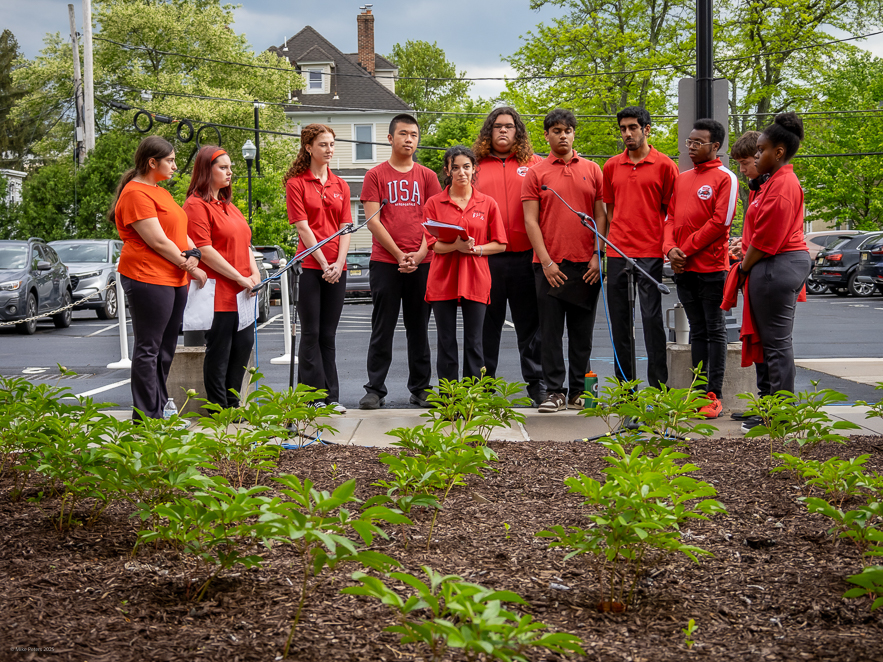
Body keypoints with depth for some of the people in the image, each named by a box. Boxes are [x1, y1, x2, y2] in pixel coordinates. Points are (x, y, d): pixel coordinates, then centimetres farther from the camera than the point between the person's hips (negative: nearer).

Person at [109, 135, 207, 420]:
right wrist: (189, 267, -9)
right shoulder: (136, 194, -13)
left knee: (166, 348, 13)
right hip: (149, 279, -10)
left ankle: (159, 409, 20)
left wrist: (192, 254, -4)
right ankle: (146, 418, -3)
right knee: (148, 349, -6)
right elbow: (157, 241, -17)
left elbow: (179, 231, 17)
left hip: (175, 280, 10)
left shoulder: (161, 192, 20)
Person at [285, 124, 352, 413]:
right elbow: (303, 227, -7)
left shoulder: (340, 185, 14)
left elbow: (346, 227, 8)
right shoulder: (296, 184, -1)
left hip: (336, 268, 4)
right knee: (311, 333, -2)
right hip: (310, 266, -4)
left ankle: (331, 397, 11)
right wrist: (323, 263, -13)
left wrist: (339, 262, -6)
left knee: (328, 335, 8)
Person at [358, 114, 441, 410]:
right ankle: (375, 390, 5)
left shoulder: (427, 176, 11)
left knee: (419, 327, 7)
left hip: (421, 263, 2)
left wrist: (420, 254, -8)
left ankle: (420, 388, 14)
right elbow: (373, 221, -2)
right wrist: (399, 255, -9)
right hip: (385, 263, -2)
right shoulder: (376, 175, 4)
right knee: (383, 328, 0)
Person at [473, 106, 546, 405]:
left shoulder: (535, 164, 8)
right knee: (486, 323, 6)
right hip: (485, 258, 1)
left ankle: (536, 383, 12)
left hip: (526, 257, 0)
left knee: (530, 323, 5)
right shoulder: (476, 167, 10)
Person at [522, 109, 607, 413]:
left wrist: (598, 255, -2)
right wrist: (546, 261, -9)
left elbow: (601, 215, 9)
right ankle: (555, 391, 6)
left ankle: (579, 393, 14)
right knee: (551, 331, 0)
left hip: (586, 265, 2)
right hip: (550, 265, -1)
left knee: (582, 332, 6)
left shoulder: (592, 170, 9)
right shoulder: (535, 174, 4)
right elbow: (530, 220, -1)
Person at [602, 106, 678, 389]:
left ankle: (658, 385, -1)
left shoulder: (664, 165, 1)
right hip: (617, 252, 4)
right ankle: (623, 386, 14)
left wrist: (667, 245, -6)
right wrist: (616, 237, 8)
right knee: (620, 320, 7)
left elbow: (671, 211, 3)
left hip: (650, 252, -4)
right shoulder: (612, 167, 13)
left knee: (652, 318, -6)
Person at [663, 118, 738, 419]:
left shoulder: (724, 178, -4)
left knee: (715, 330, -1)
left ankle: (714, 394, 0)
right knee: (697, 330, 10)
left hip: (711, 267, -6)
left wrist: (687, 250, -12)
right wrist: (671, 249, -4)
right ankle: (698, 391, 13)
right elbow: (670, 217, 14)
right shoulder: (681, 178, 16)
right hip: (683, 269, 6)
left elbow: (720, 222, -12)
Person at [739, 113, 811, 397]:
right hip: (790, 263, 11)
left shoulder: (782, 185, -14)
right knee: (777, 342, 12)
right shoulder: (781, 181, 18)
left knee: (776, 342, -7)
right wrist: (747, 264, 13)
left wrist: (744, 268, -7)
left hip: (776, 267, -11)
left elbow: (767, 237, -17)